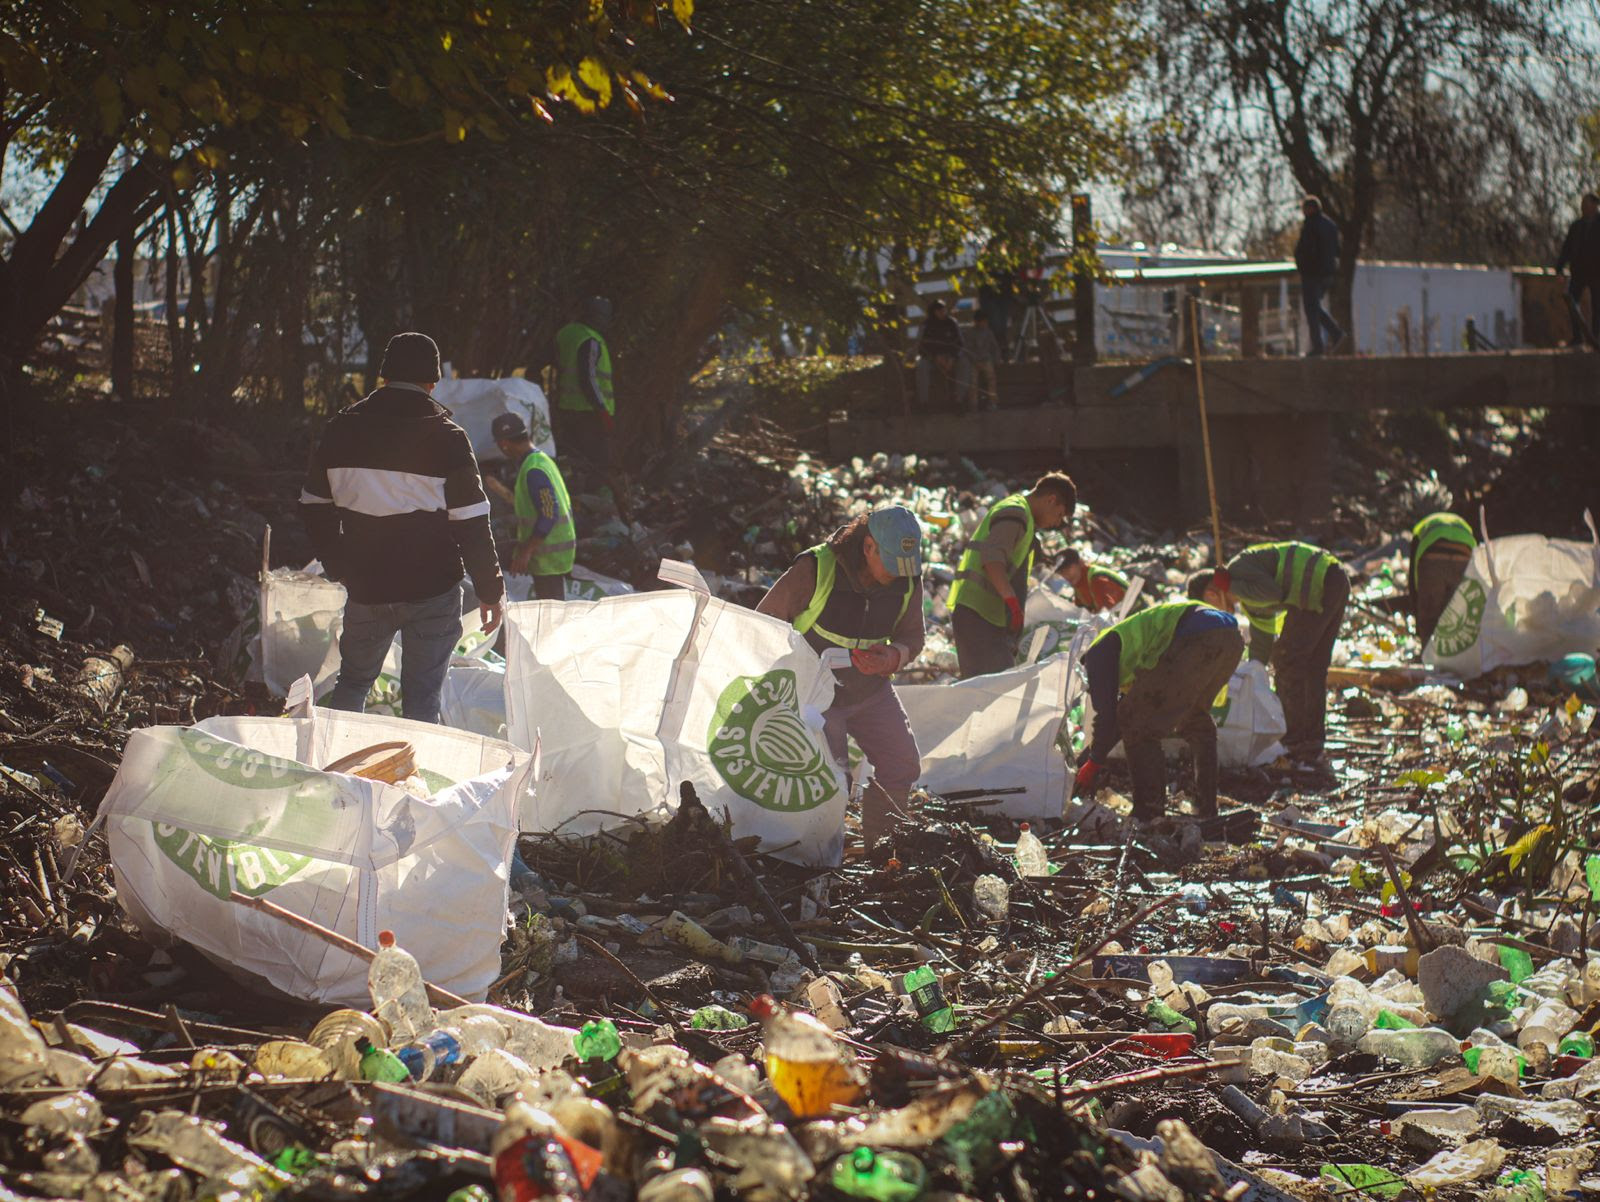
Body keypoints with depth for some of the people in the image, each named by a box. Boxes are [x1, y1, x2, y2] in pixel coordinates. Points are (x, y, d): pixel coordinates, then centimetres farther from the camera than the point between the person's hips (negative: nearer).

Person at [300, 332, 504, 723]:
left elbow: (314, 509, 10)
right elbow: (471, 524, -8)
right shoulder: (446, 437, -8)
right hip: (433, 588, -3)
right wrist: (491, 589, 0)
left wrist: (339, 567, 22)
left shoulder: (342, 428, 3)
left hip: (365, 588, 3)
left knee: (353, 681, 22)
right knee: (422, 698, 3)